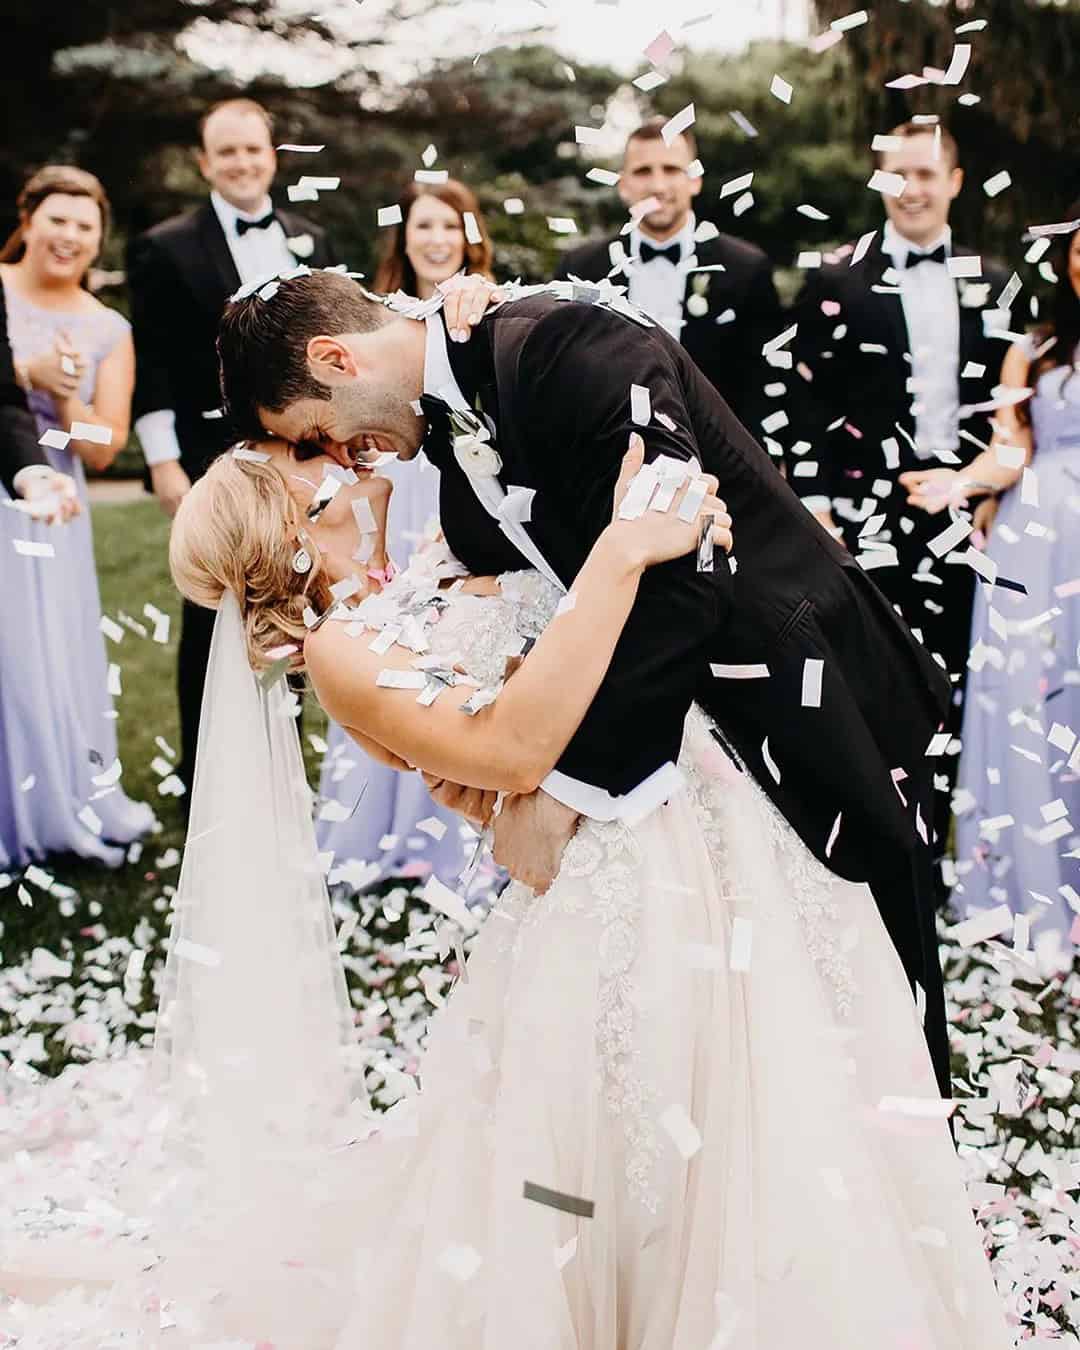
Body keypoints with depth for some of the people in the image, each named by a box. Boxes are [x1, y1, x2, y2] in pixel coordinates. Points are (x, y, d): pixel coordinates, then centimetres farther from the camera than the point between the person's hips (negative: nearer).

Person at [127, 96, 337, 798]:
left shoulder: (312, 241, 11)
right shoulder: (165, 248, -4)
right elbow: (153, 366, -8)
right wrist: (164, 462, -13)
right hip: (215, 465, -4)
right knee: (212, 622, 4)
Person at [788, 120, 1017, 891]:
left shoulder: (993, 286, 12)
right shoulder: (837, 282, 3)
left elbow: (1006, 406, 13)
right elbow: (808, 404, -2)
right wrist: (812, 506, -8)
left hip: (959, 516, 3)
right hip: (867, 516, -3)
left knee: (944, 690, 6)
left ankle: (927, 852, 17)